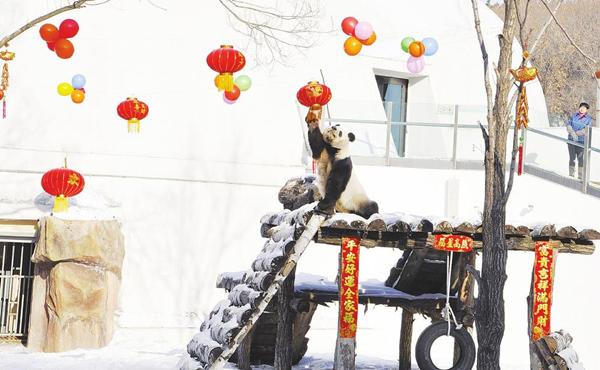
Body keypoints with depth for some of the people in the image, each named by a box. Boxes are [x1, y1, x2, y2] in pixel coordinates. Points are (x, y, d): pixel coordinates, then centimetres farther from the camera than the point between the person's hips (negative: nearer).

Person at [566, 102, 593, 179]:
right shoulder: (573, 116, 9)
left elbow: (586, 130, -7)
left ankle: (580, 176, -3)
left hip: (581, 141, -2)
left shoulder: (588, 119, 3)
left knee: (580, 158, -5)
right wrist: (573, 133, -17)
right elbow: (568, 125, -1)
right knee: (572, 157, 4)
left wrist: (576, 134, -15)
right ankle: (571, 174, 8)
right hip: (571, 140, 2)